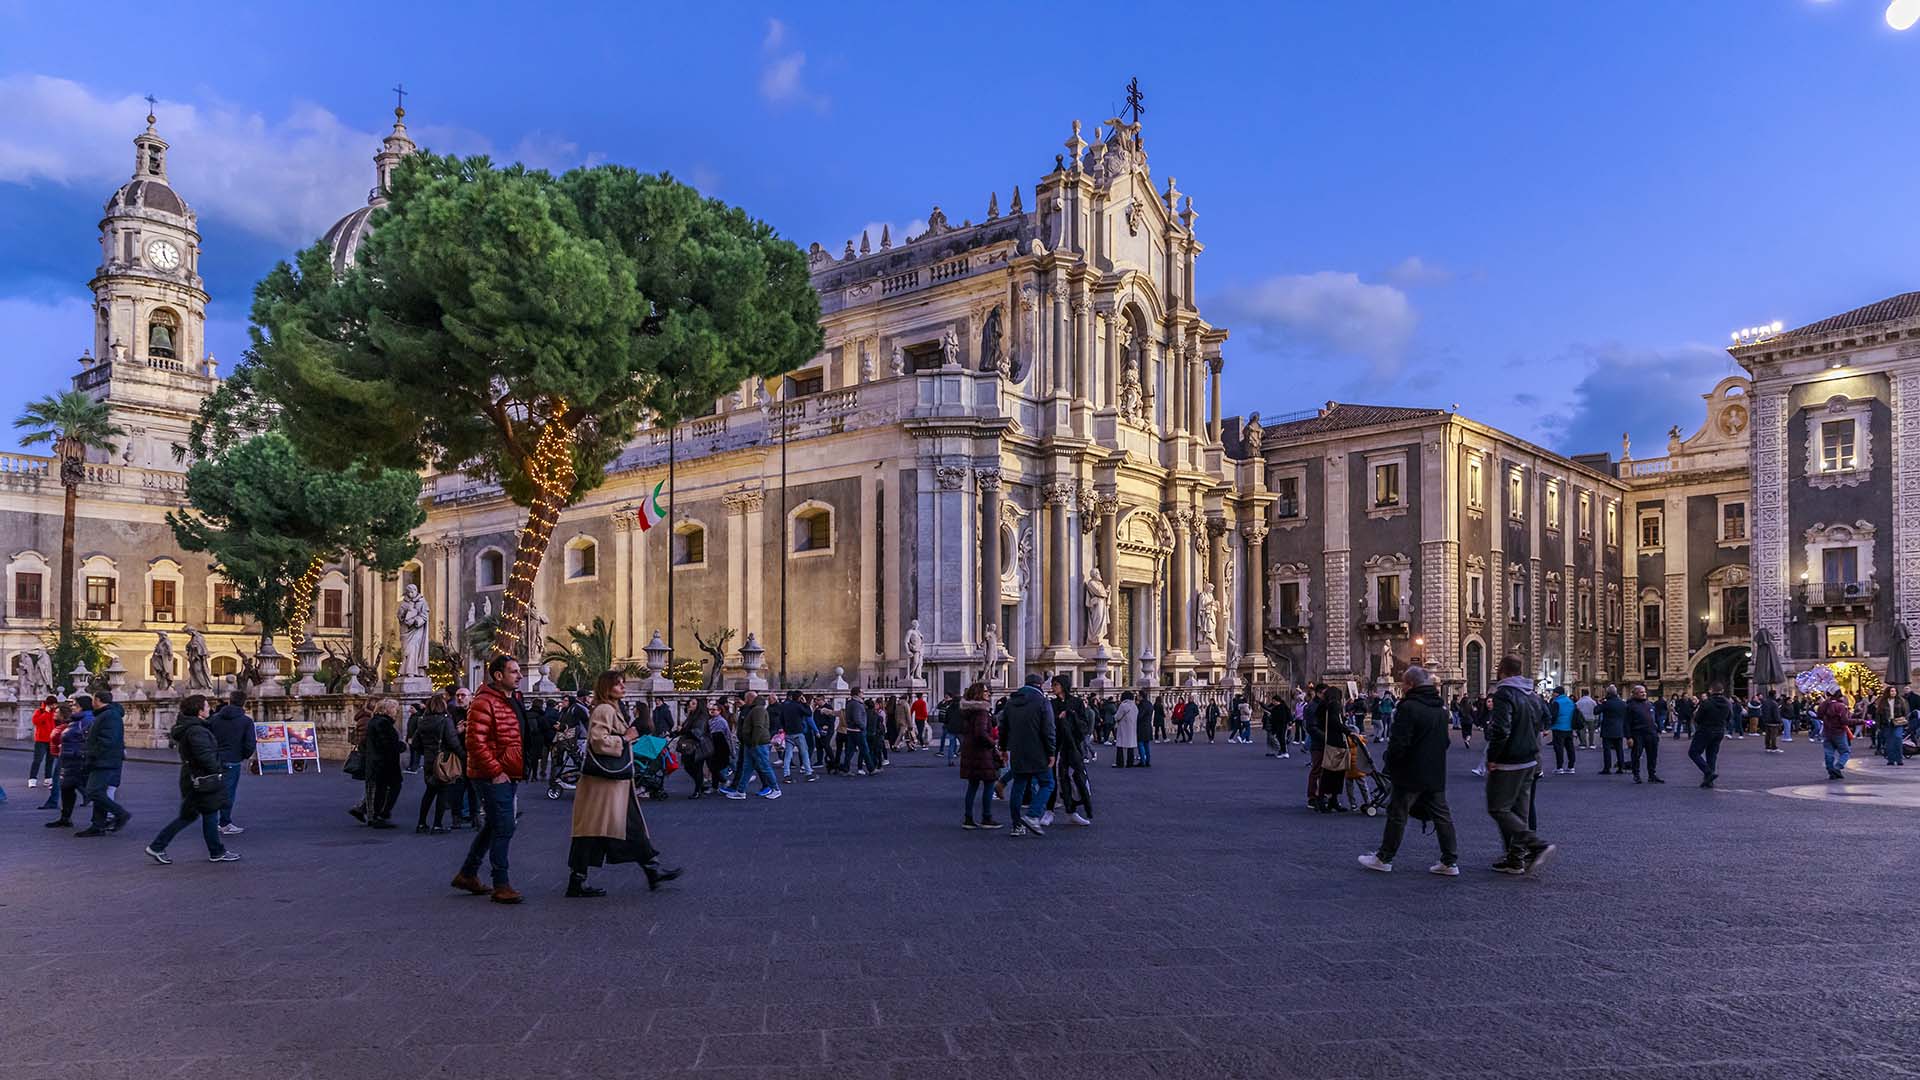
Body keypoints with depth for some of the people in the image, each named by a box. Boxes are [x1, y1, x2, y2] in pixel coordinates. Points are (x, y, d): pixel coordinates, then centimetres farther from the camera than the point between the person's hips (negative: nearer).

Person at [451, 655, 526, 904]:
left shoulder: (510, 702, 17)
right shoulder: (484, 703, -16)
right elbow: (476, 743, -23)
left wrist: (518, 770, 19)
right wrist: (495, 771, -21)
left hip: (508, 776, 10)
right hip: (494, 778, -10)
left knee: (493, 826, 18)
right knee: (503, 828, -9)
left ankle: (467, 874, 30)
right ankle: (501, 885, -3)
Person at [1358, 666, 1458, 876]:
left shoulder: (1408, 707, -18)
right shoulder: (1441, 709, 10)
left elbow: (1398, 743, -20)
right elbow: (1445, 741, 18)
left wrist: (1390, 764, -5)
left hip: (1411, 774, -7)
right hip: (1437, 774, 7)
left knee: (1397, 815, 3)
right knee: (1442, 815, 9)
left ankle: (1384, 858, 12)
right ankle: (1450, 861, 10)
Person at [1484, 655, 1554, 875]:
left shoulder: (1504, 694, -17)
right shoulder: (1533, 696, 10)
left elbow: (1500, 730, -25)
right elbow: (1543, 722, 19)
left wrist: (1491, 758, -16)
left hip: (1508, 764, -9)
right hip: (1530, 761, 9)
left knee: (1497, 809, -2)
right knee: (1520, 811, 13)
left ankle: (1538, 846, -12)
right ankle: (1516, 859, 16)